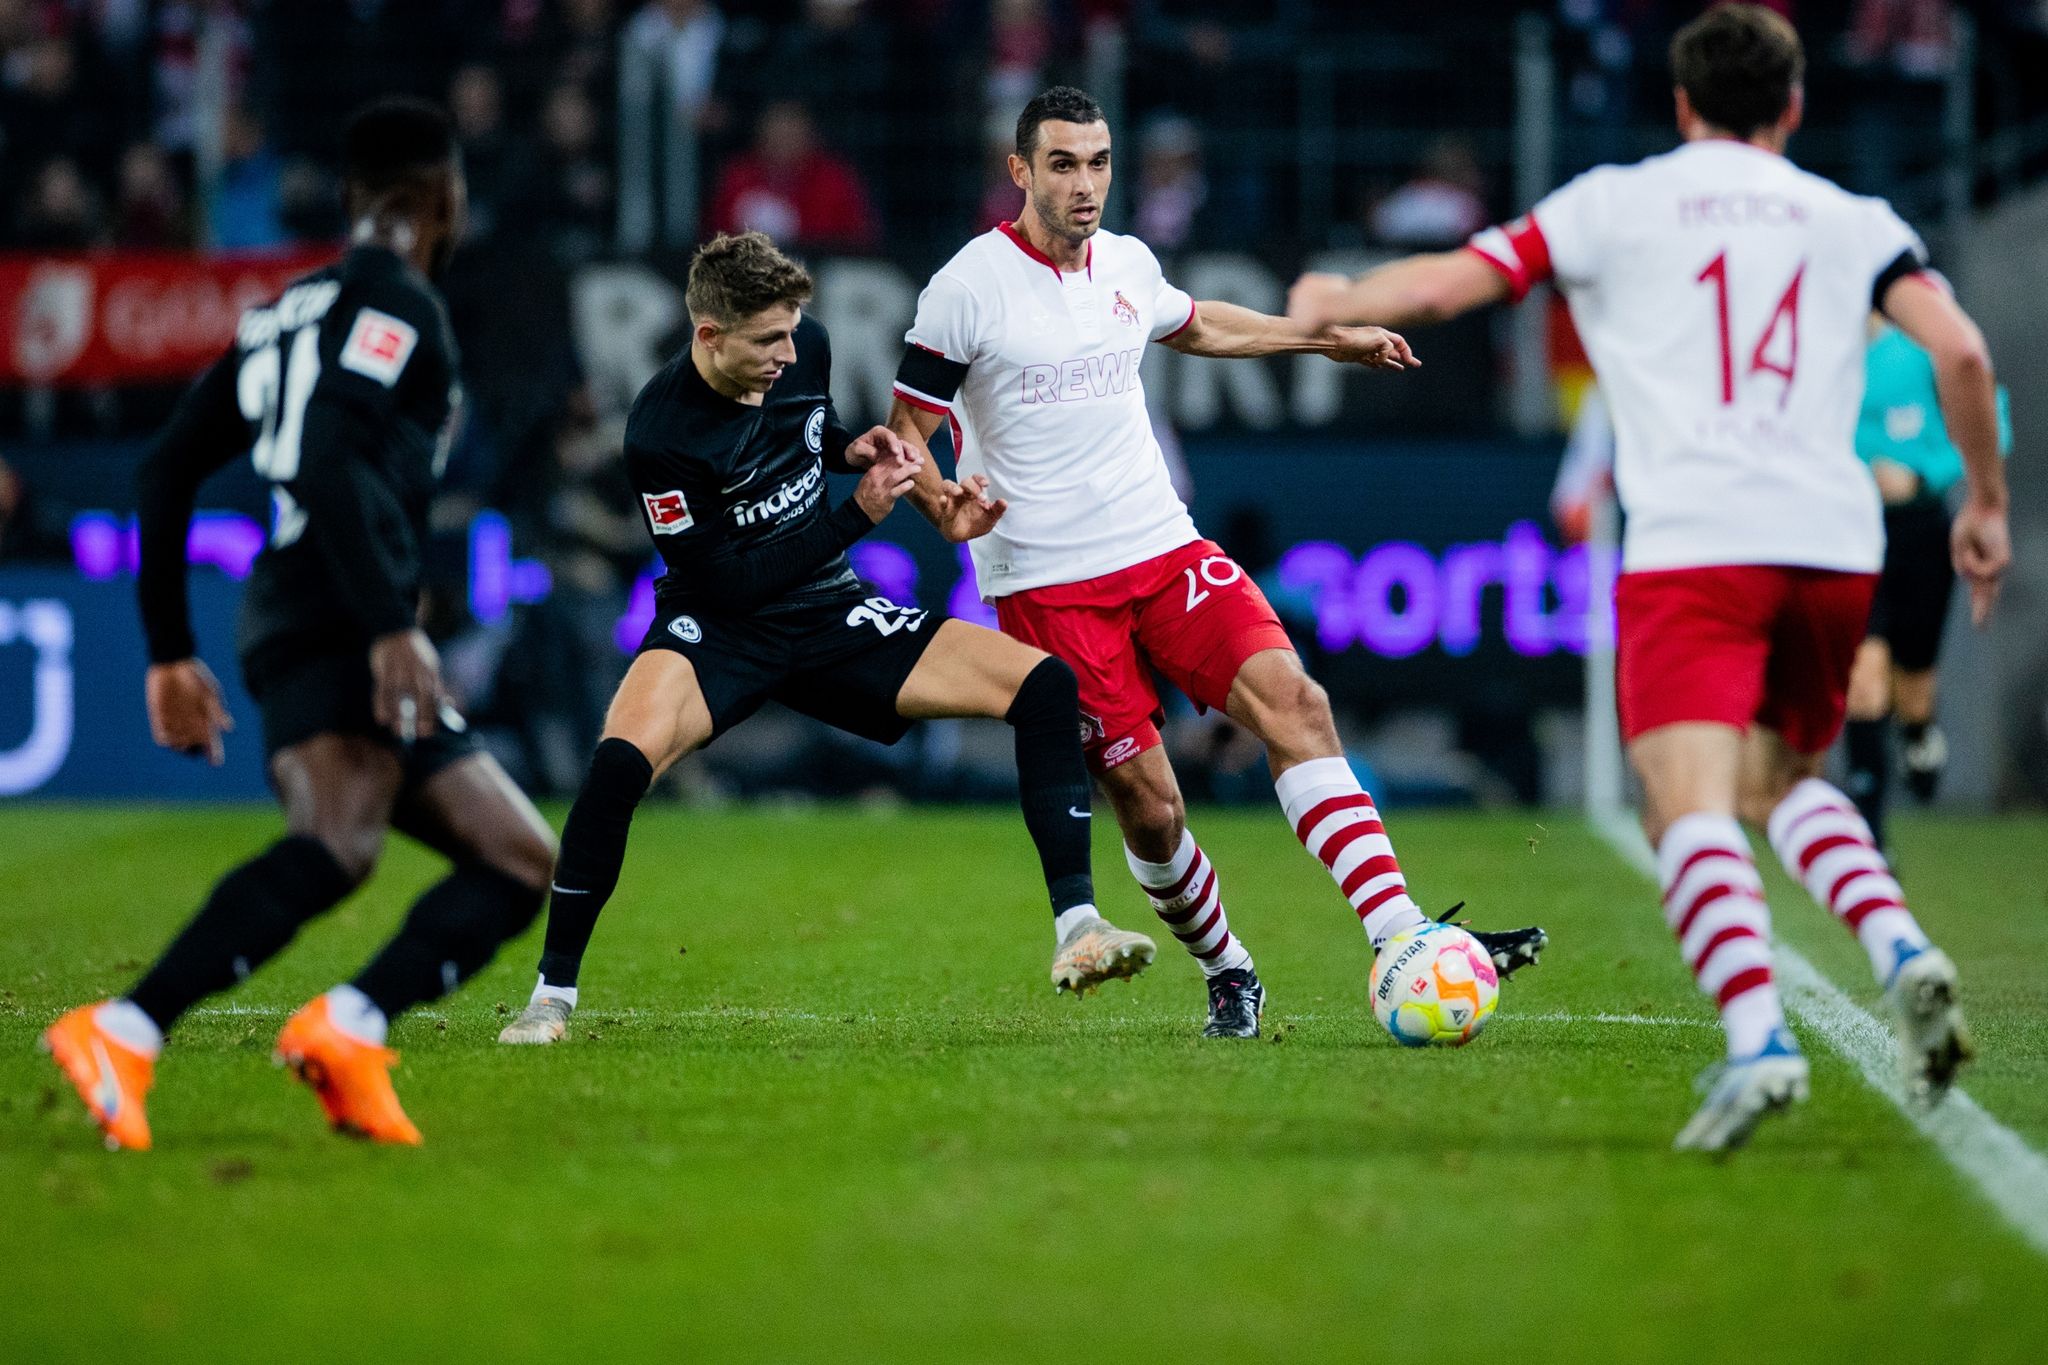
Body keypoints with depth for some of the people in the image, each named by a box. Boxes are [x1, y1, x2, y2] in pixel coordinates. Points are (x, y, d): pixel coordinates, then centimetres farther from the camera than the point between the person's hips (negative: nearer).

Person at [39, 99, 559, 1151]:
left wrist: (171, 651, 27)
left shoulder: (286, 313, 26)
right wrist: (391, 627, -24)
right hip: (339, 637, -10)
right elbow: (327, 464, -18)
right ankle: (124, 1036, -47)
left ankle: (346, 1033, -15)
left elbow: (166, 471, 25)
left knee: (523, 865, 7)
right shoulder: (397, 306, -1)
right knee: (337, 847, -34)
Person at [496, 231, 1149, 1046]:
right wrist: (859, 515, -21)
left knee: (1045, 685, -11)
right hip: (716, 630, -5)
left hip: (830, 615, 5)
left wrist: (852, 448, -5)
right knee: (623, 760, -36)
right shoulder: (660, 434, -24)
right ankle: (552, 995, -19)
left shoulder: (804, 349, -6)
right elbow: (728, 584, -20)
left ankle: (1076, 928, -10)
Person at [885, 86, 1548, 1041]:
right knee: (1146, 804, -8)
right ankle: (1228, 976, 18)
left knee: (1291, 699, -17)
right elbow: (905, 432, -4)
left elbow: (1195, 326, 33)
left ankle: (1401, 938, -26)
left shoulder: (1129, 266, 9)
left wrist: (1326, 339, 38)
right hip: (1049, 587, -4)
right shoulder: (968, 290, -8)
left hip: (1165, 549, 4)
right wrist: (943, 509, -25)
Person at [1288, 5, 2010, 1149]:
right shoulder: (1851, 220, 16)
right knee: (1783, 784, 24)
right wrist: (1988, 503, 16)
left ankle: (1759, 1037, -35)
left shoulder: (1616, 203, 11)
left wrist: (1333, 304, 30)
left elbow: (1447, 282, 10)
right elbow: (1959, 348, 4)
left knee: (1691, 810, -12)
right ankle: (1901, 948, -3)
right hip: (1837, 541, 4)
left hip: (1692, 544, -4)